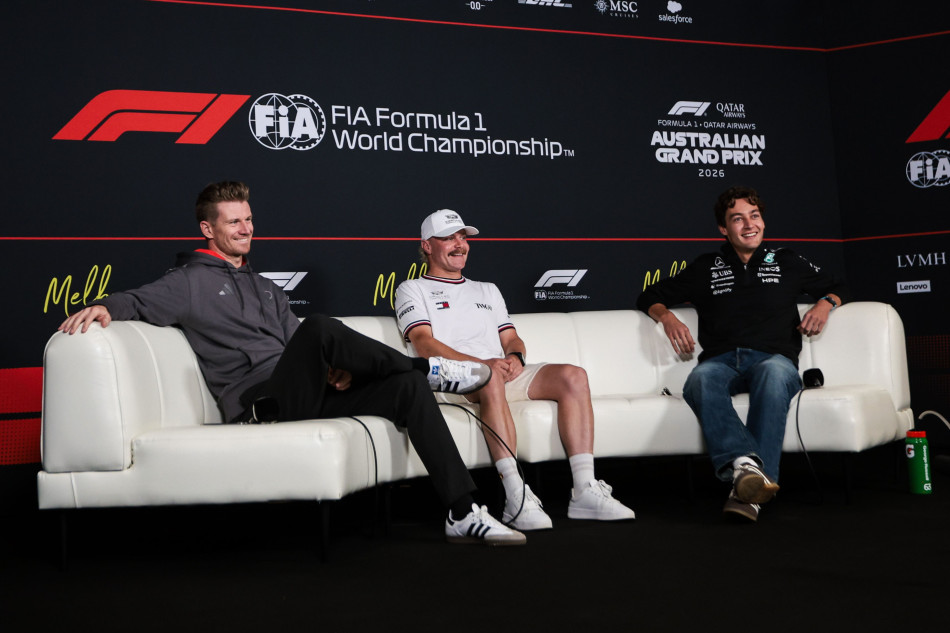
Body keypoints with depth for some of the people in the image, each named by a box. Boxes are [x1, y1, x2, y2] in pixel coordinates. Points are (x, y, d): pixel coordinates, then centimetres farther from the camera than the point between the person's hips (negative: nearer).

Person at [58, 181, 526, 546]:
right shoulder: (192, 282, 11)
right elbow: (140, 301, -4)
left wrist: (341, 366, 3)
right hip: (257, 401, -7)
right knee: (321, 327, -35)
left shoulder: (266, 289, 31)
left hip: (304, 397, 7)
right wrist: (106, 306, -27)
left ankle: (463, 515, -18)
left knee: (406, 387, -15)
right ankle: (430, 368, -16)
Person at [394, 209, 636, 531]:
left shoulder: (487, 290, 32)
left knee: (573, 376, -18)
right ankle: (516, 498, -46)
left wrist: (515, 356, -5)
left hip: (503, 373, 6)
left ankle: (585, 491, -26)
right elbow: (424, 343, -5)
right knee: (490, 378, -40)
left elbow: (511, 338, 22)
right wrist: (482, 363, -19)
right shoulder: (413, 290, 12)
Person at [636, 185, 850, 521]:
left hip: (773, 357, -1)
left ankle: (747, 491, -51)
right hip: (721, 360, 1)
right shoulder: (706, 268, 23)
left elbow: (837, 287, 34)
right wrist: (667, 317, 5)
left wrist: (825, 304, 11)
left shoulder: (787, 262, 24)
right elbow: (650, 297, 27)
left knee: (774, 372, -40)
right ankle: (744, 464, -60)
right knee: (700, 379, -38)